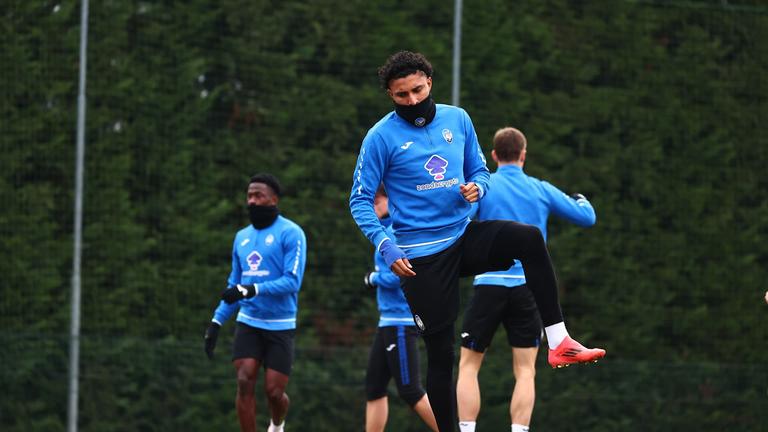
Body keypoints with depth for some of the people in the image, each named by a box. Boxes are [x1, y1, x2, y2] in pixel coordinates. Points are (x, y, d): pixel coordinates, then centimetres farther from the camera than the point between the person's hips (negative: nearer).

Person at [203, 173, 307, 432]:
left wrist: (253, 290, -27)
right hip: (248, 323, 4)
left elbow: (292, 281, -16)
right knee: (245, 383, -12)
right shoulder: (242, 237, 12)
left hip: (280, 326, -4)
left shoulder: (290, 233, -7)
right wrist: (216, 322, 11)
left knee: (274, 391, -4)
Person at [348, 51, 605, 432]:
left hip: (464, 237, 3)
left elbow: (479, 170, 17)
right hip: (421, 255, -3)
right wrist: (386, 247, -18)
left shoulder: (457, 119, 6)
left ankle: (559, 342, -26)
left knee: (529, 238, -24)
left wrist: (476, 187, -9)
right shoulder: (381, 137, -6)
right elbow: (360, 201, -5)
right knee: (440, 352, -2)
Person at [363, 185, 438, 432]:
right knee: (374, 386, 10)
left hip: (401, 322, -10)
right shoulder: (388, 231, 16)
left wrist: (374, 278, -7)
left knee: (410, 391, -9)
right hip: (388, 321, 10)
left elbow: (400, 275, -23)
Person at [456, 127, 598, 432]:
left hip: (490, 284, -1)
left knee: (468, 366, 6)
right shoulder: (541, 190, 7)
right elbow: (587, 217, 15)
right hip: (529, 287, 2)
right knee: (525, 371, 3)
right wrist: (581, 199, 37)